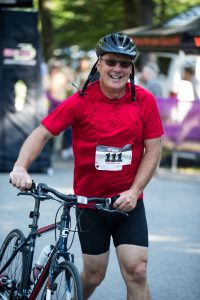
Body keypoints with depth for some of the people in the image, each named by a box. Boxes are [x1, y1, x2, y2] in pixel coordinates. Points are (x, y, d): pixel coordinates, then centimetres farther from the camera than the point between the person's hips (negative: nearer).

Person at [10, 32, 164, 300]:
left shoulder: (144, 100, -6)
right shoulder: (81, 101, -10)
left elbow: (153, 150, -3)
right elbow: (42, 134, -10)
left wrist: (134, 191, -12)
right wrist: (21, 167, -26)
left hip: (128, 202, 1)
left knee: (136, 271, -9)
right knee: (94, 275, 8)